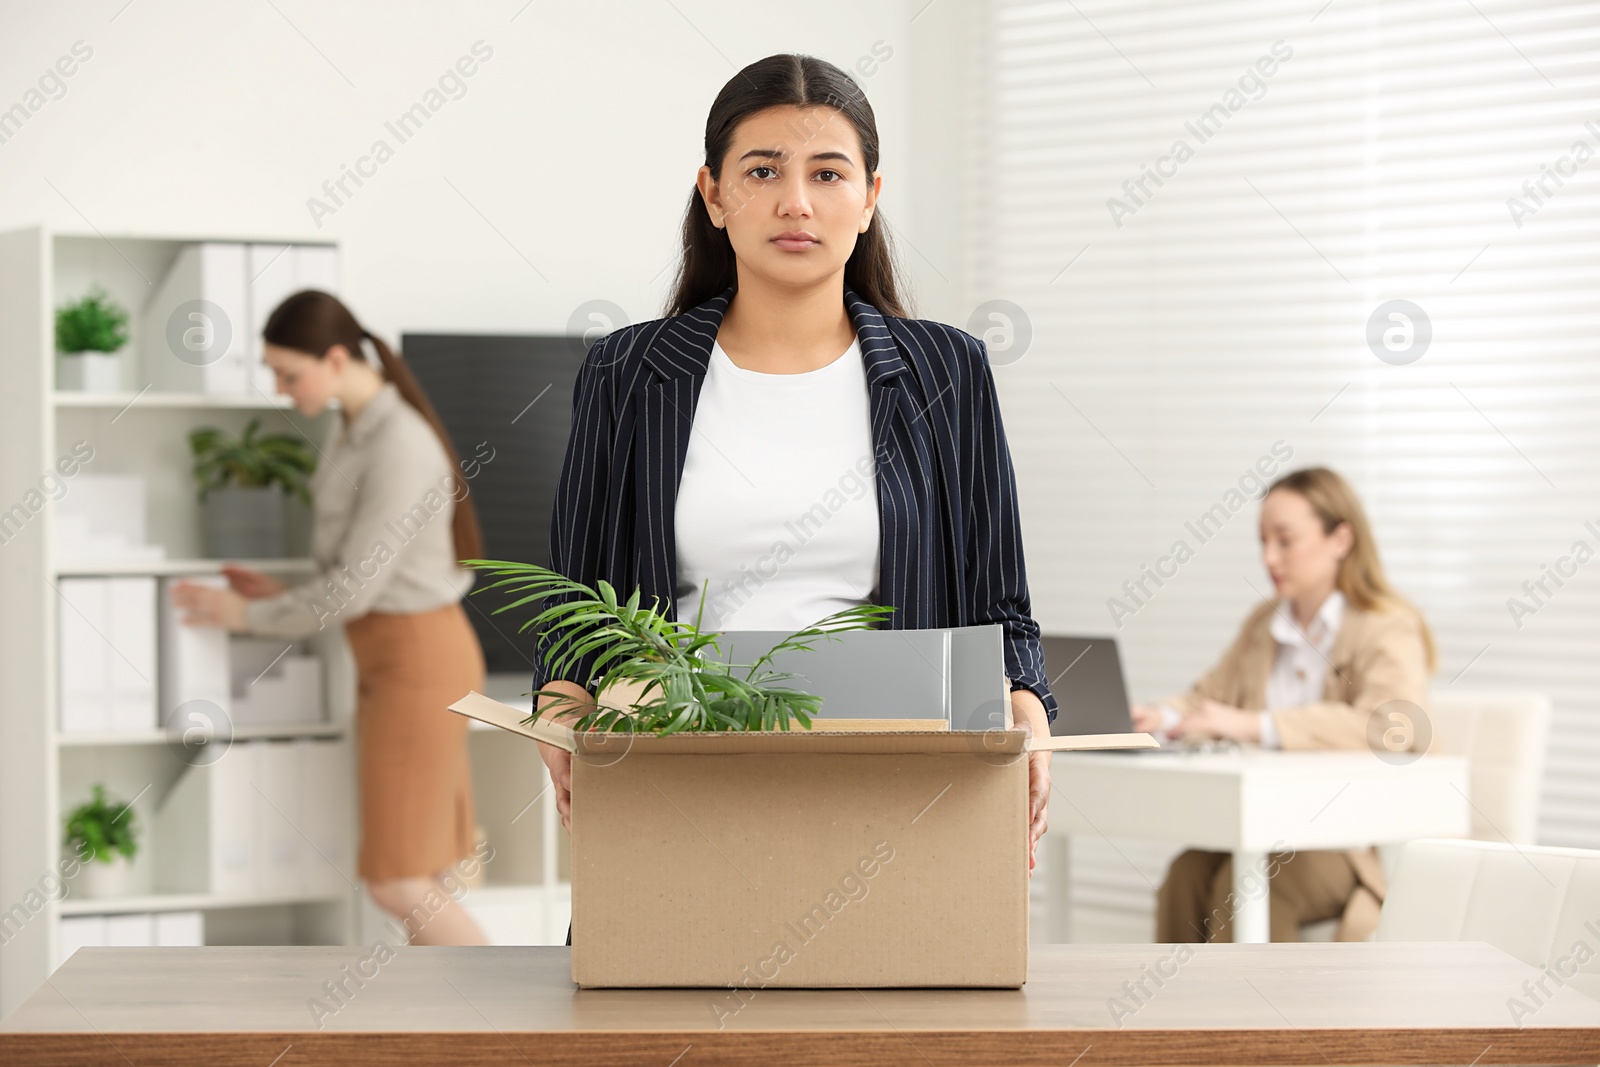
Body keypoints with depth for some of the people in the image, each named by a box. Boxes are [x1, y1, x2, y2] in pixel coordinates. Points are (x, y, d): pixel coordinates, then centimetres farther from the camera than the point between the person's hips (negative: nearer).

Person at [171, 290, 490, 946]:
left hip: (419, 660, -10)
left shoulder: (400, 448, -22)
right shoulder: (358, 433, 10)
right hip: (389, 656, 10)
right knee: (410, 878, 9)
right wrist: (285, 598, 8)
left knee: (397, 884, -6)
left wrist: (249, 616, -8)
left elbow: (355, 588, -20)